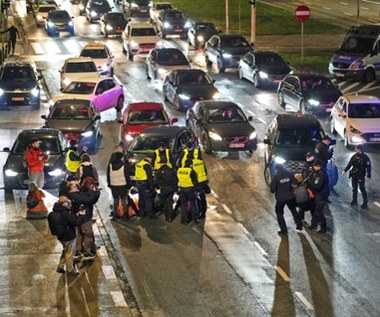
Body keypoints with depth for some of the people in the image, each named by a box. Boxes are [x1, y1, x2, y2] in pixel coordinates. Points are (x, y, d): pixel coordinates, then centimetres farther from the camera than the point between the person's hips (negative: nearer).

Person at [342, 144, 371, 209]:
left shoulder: (365, 157, -13)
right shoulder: (355, 156, 4)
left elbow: (368, 167, -13)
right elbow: (350, 164, 12)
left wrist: (368, 176, -16)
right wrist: (345, 170, 6)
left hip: (361, 176, -6)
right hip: (354, 175, 6)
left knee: (362, 189, -5)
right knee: (354, 188, 13)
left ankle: (365, 203, 0)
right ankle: (354, 201, 25)